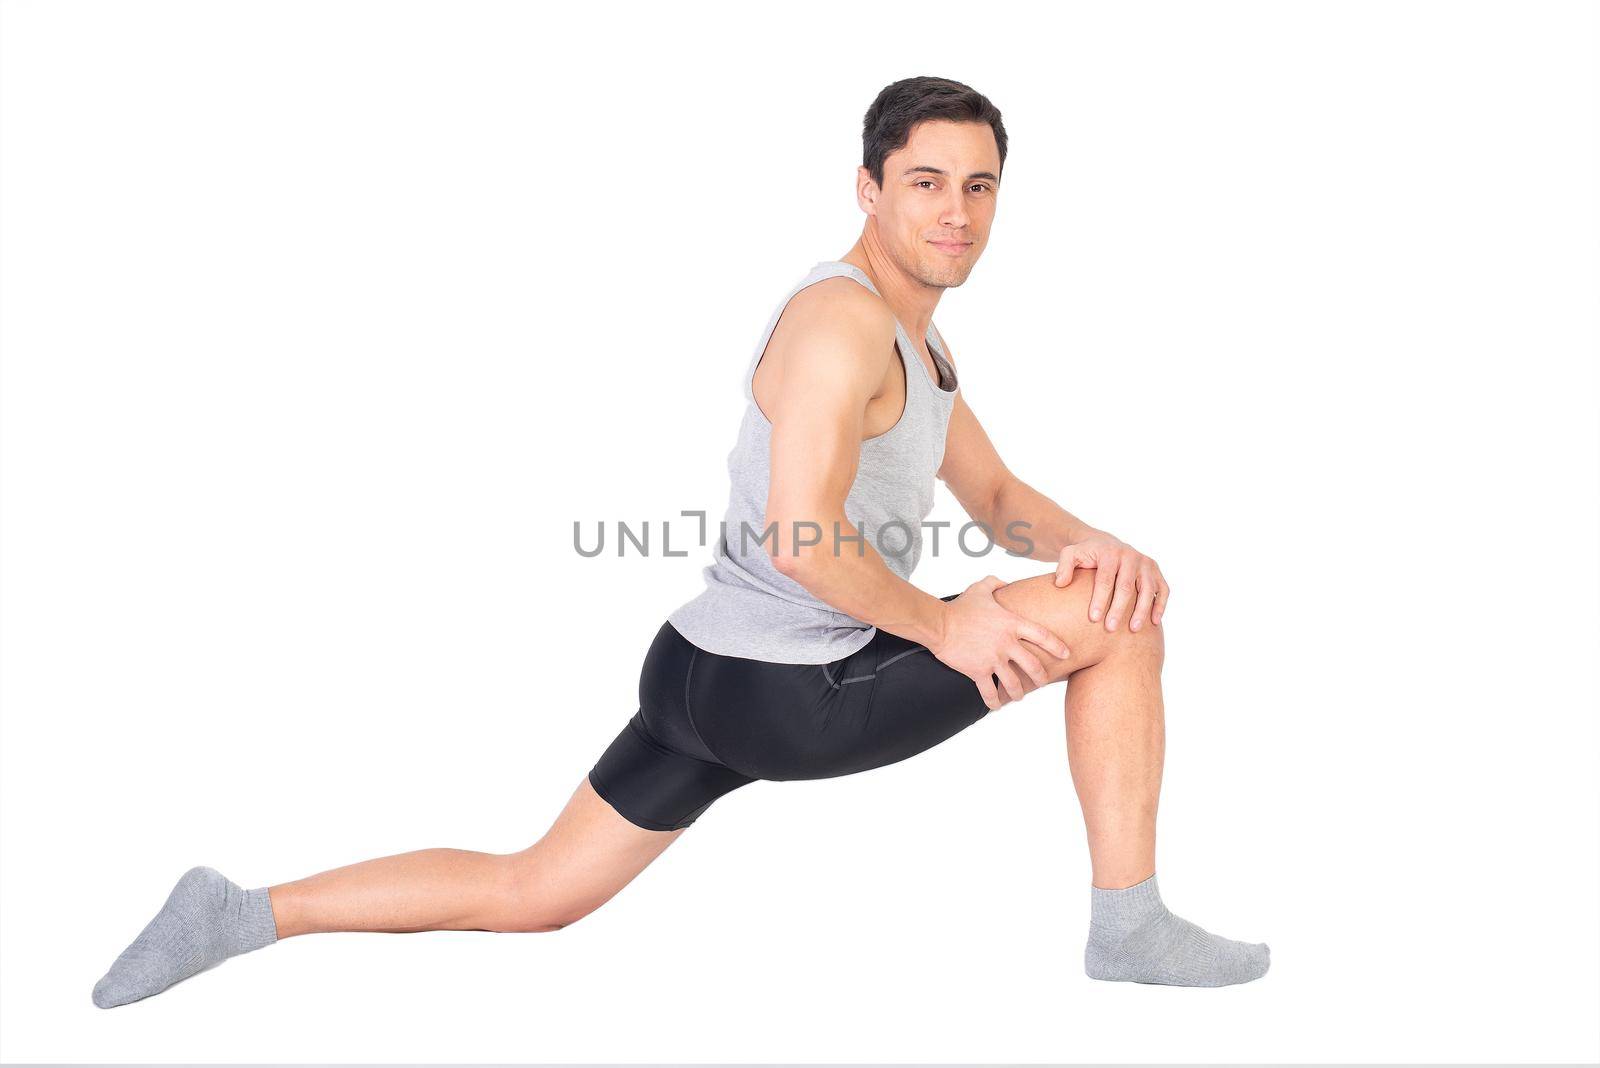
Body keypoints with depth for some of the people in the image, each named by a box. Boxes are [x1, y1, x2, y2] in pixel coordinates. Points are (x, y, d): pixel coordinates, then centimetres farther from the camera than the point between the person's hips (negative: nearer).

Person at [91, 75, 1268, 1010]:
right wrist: (941, 626, -15)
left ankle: (245, 911, 18)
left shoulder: (922, 343, 17)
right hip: (787, 692, -10)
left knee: (526, 894, 17)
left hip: (714, 674, 10)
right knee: (1120, 624, -2)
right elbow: (798, 539, -28)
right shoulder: (842, 317, -18)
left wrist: (1091, 540, 0)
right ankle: (1130, 925, 8)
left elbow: (1000, 498, 20)